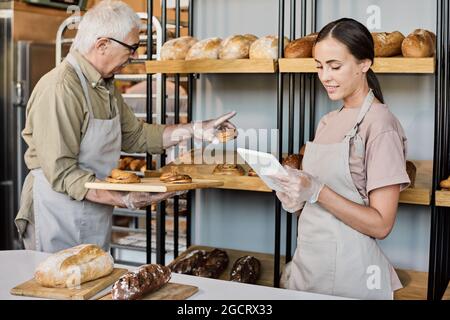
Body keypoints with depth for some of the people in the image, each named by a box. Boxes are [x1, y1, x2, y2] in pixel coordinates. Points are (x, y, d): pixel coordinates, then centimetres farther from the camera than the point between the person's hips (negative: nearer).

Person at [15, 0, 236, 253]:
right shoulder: (59, 89, -22)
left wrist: (194, 130, 8)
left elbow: (136, 136, 16)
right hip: (60, 219, -8)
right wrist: (124, 200, -29)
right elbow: (61, 172, -25)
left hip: (98, 218, 9)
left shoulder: (106, 86, 9)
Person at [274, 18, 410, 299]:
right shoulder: (328, 123, 9)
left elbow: (381, 225, -16)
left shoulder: (380, 124, -13)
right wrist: (298, 200, -3)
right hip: (308, 260, 7)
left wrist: (316, 191, -24)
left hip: (348, 269, -7)